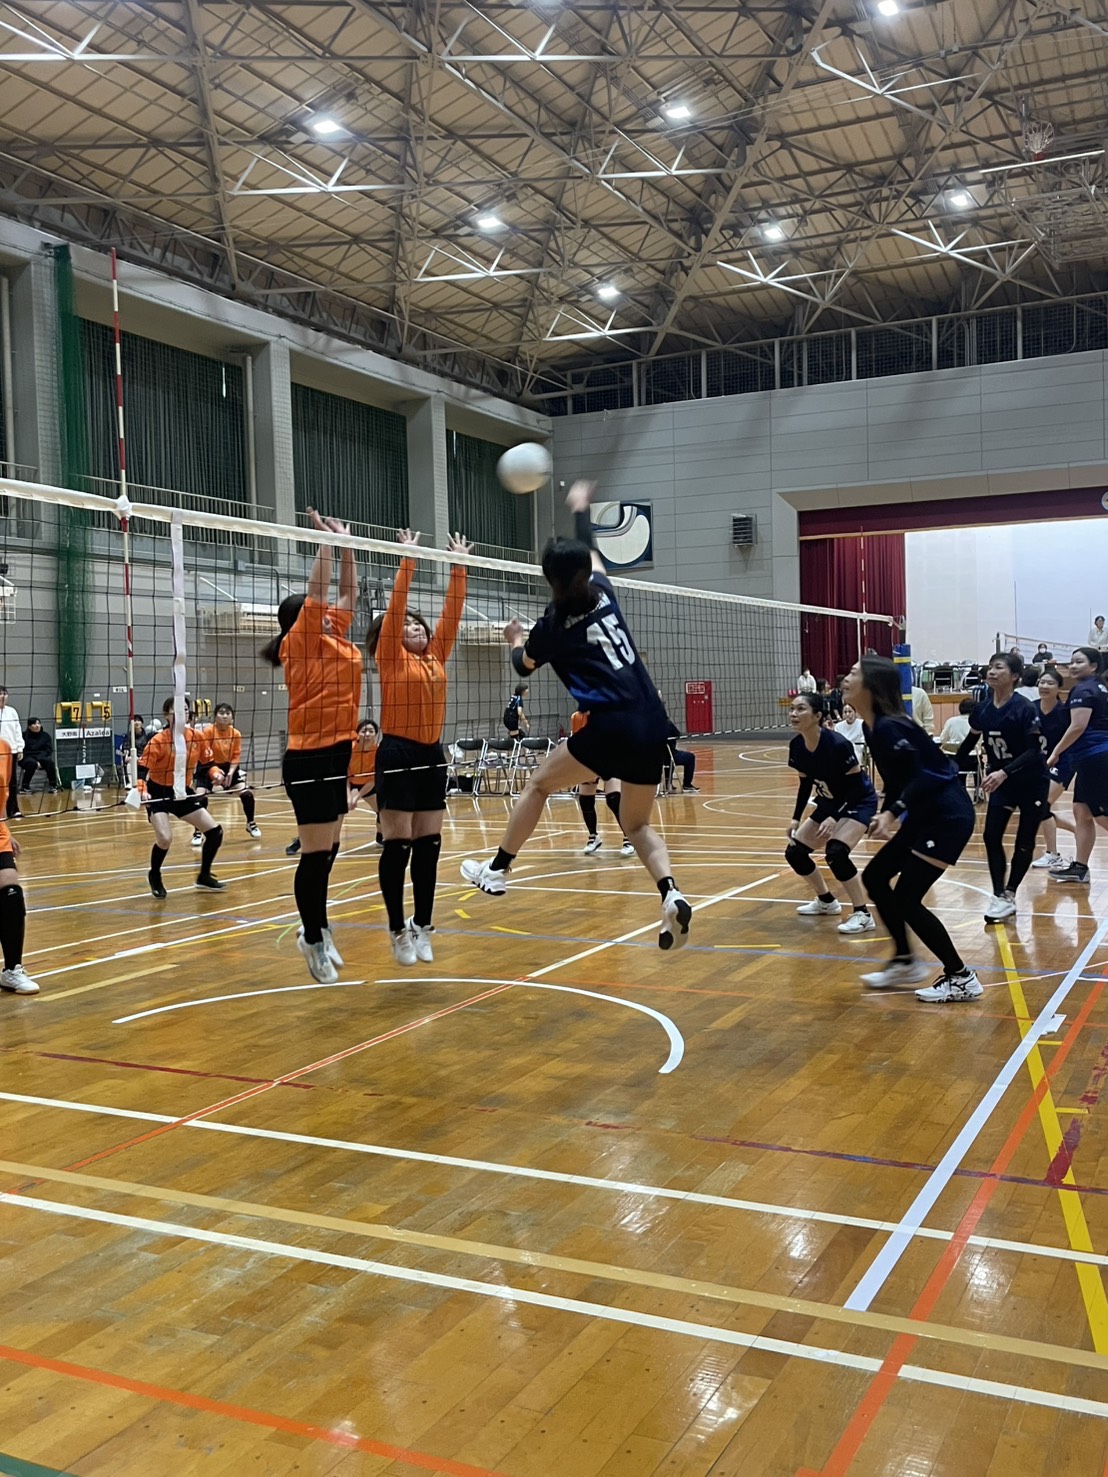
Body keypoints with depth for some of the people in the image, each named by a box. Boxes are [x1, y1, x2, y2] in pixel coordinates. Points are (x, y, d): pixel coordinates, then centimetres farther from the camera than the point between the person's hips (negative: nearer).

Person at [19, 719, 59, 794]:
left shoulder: (45, 735, 7)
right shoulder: (24, 736, -3)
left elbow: (49, 750, 2)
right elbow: (22, 752, -7)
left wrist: (39, 758, -16)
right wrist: (35, 761, -18)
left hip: (42, 758, 3)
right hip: (27, 759, -2)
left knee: (49, 761, -31)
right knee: (32, 763, -38)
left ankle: (53, 786, -26)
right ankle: (24, 787, -29)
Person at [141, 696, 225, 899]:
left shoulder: (197, 737, -5)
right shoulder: (158, 741, -19)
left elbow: (206, 761, 10)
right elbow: (143, 769, -20)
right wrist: (142, 790, -37)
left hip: (183, 792, 5)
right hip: (158, 793, -5)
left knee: (215, 831, 0)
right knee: (165, 838, -25)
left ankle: (204, 876, 21)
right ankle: (154, 876, 7)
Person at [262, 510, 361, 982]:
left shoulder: (334, 641, 13)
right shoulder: (298, 645, -7)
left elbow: (347, 595, 18)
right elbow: (316, 593, -13)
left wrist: (346, 546, 13)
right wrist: (327, 539, -9)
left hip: (336, 755, 8)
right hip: (309, 759, -8)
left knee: (328, 850, 14)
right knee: (316, 853, -2)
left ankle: (316, 929, 27)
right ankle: (314, 939, 9)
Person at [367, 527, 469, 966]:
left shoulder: (436, 656, 12)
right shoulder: (391, 658, -3)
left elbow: (452, 611, 10)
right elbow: (396, 604, -12)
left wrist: (459, 567, 6)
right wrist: (407, 558, -14)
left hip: (432, 754, 6)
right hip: (398, 754, -6)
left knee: (429, 843, 7)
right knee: (398, 844, -2)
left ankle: (422, 926, 16)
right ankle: (398, 930, 8)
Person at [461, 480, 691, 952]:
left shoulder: (554, 624, 4)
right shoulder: (603, 593, 13)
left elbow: (524, 665, 25)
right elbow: (590, 552, 36)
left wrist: (515, 641, 47)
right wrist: (580, 507, 52)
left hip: (610, 727, -5)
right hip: (652, 728, 5)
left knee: (539, 784, 17)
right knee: (637, 824, 15)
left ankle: (497, 870, 22)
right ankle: (672, 896, -9)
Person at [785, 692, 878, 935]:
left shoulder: (837, 744, -31)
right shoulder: (796, 746, -11)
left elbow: (856, 785, -23)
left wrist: (834, 818, -30)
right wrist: (796, 819, -1)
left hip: (859, 803, -8)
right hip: (828, 804, 8)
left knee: (835, 852, -29)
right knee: (794, 852, 5)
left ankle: (863, 915, -15)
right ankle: (827, 901, 28)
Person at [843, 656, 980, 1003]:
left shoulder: (888, 727, -21)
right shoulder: (873, 727, 7)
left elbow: (923, 777, -26)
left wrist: (892, 813, -35)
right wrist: (886, 815, 15)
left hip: (948, 817, -10)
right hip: (925, 816, 10)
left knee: (906, 900, -7)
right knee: (875, 877, 13)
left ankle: (961, 979, 6)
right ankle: (904, 962, 24)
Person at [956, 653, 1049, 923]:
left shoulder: (1024, 710, -22)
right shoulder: (982, 710, -5)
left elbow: (1034, 751, -26)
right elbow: (969, 743, 10)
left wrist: (1004, 772, -39)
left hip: (1031, 782, -5)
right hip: (1002, 782, 5)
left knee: (1024, 841, 4)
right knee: (991, 836, -7)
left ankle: (1009, 895, 15)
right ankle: (1000, 897, -3)